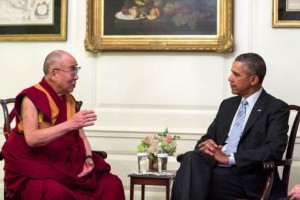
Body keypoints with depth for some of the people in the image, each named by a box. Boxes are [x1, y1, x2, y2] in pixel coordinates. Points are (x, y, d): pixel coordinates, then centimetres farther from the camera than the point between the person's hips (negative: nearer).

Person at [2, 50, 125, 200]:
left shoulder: (70, 100, 11)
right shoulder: (31, 98, -9)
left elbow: (80, 136, 12)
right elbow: (31, 139, -23)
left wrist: (88, 158, -9)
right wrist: (69, 124, -31)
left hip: (67, 166, 6)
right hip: (35, 170, -6)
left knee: (113, 184, -12)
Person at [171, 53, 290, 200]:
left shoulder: (276, 108, 1)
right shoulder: (228, 104, 21)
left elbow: (274, 150, -13)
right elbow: (208, 137, 20)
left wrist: (229, 158, -17)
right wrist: (207, 144, -7)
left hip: (248, 178, -5)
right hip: (216, 166, 6)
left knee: (192, 177, -32)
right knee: (192, 158, -30)